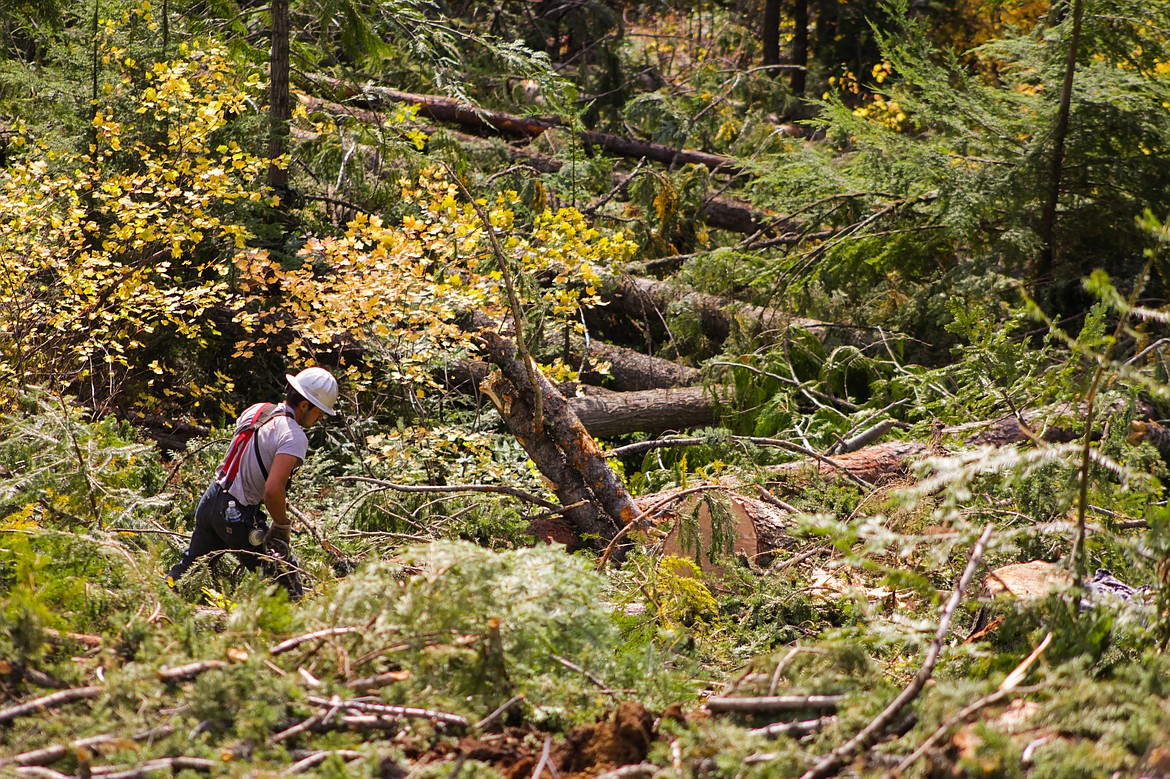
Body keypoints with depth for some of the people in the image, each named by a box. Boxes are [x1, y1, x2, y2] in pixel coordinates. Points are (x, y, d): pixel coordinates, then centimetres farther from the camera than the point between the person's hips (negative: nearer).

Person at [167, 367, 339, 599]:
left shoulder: (254, 411, 6)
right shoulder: (294, 437, -19)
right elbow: (273, 490, -29)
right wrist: (282, 526, -13)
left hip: (210, 501, 8)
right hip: (238, 517, -8)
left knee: (189, 565, 23)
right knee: (284, 572, 2)